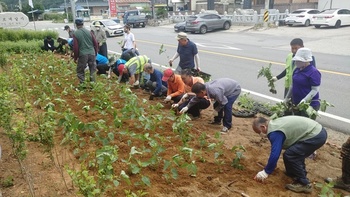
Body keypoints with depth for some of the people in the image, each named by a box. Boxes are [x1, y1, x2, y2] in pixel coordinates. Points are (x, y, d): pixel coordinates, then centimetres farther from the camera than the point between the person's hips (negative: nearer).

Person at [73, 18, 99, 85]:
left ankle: (82, 84, 8)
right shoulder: (89, 32, 4)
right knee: (93, 70, 15)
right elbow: (95, 43, 5)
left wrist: (75, 57, 4)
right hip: (92, 54, 3)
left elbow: (75, 47, -5)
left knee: (80, 71, 10)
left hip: (83, 55, -3)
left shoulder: (75, 34, -4)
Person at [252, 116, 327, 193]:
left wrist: (266, 172, -9)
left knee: (289, 155, -11)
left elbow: (275, 154, -21)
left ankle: (304, 184, 0)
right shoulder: (275, 124, 14)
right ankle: (300, 173, 35)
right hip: (318, 131, 11)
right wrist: (271, 165, 35)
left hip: (316, 136, -11)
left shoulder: (275, 132, -18)